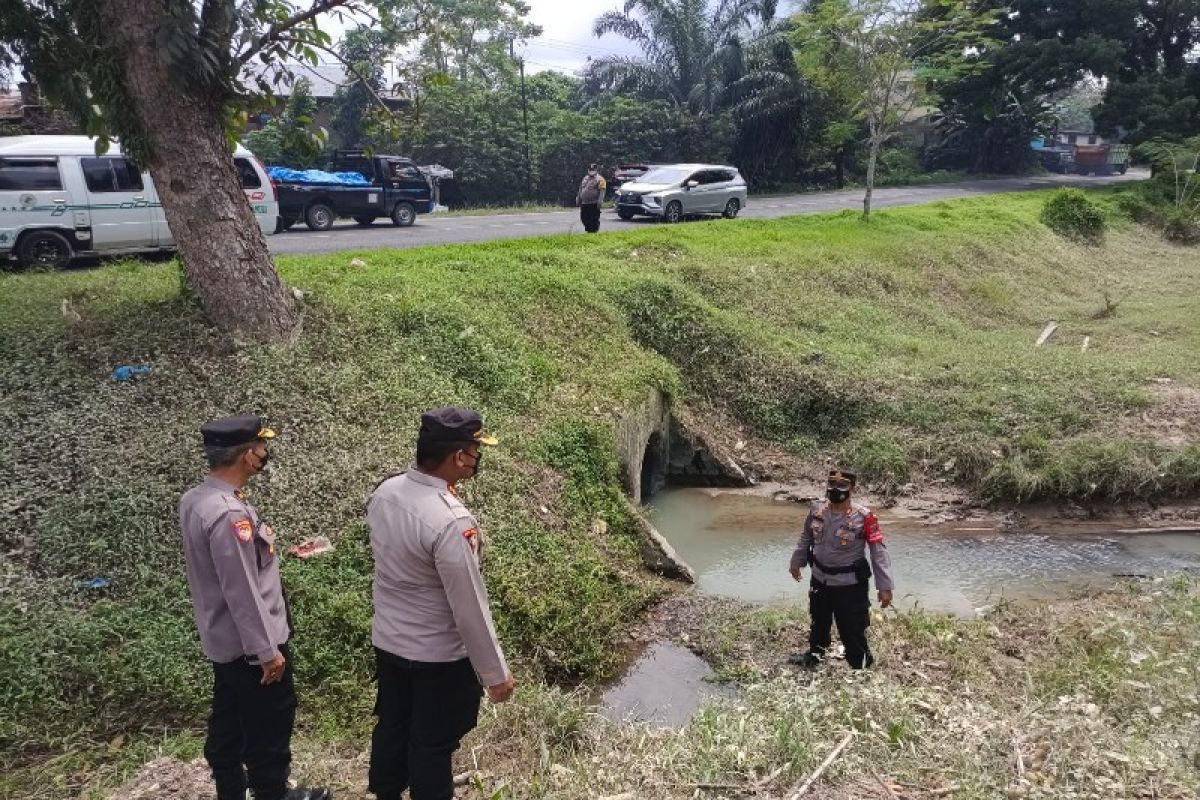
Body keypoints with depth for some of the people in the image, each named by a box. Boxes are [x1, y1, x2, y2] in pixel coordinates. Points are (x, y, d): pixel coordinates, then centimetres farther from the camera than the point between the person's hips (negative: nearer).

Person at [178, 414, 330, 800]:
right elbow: (242, 591, -26)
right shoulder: (229, 514, -29)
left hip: (223, 640, 9)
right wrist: (267, 650, -19)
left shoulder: (194, 500, 0)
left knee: (227, 724, 22)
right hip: (249, 644, -9)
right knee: (268, 728, 9)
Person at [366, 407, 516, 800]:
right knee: (433, 745, 14)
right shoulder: (452, 522, -32)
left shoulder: (384, 493, -8)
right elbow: (470, 609, -24)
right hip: (439, 655, -7)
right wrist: (495, 673, -13)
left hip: (387, 640, 7)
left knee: (391, 726, 26)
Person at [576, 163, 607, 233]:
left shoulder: (599, 179, -3)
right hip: (584, 203, 7)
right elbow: (580, 190, 26)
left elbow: (602, 191, -12)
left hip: (594, 204, -7)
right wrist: (578, 199, 22)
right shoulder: (585, 178, 20)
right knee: (584, 218, 10)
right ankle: (588, 230, 25)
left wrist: (600, 201, -22)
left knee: (594, 219, -6)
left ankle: (594, 231, 0)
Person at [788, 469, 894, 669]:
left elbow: (879, 552, -17)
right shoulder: (817, 510, -5)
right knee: (819, 622, 27)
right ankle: (815, 654, 52)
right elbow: (806, 538, 12)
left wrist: (885, 586, -19)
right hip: (819, 579, 6)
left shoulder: (864, 517, -20)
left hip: (850, 584, -5)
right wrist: (797, 562, 22)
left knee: (852, 631, -1)